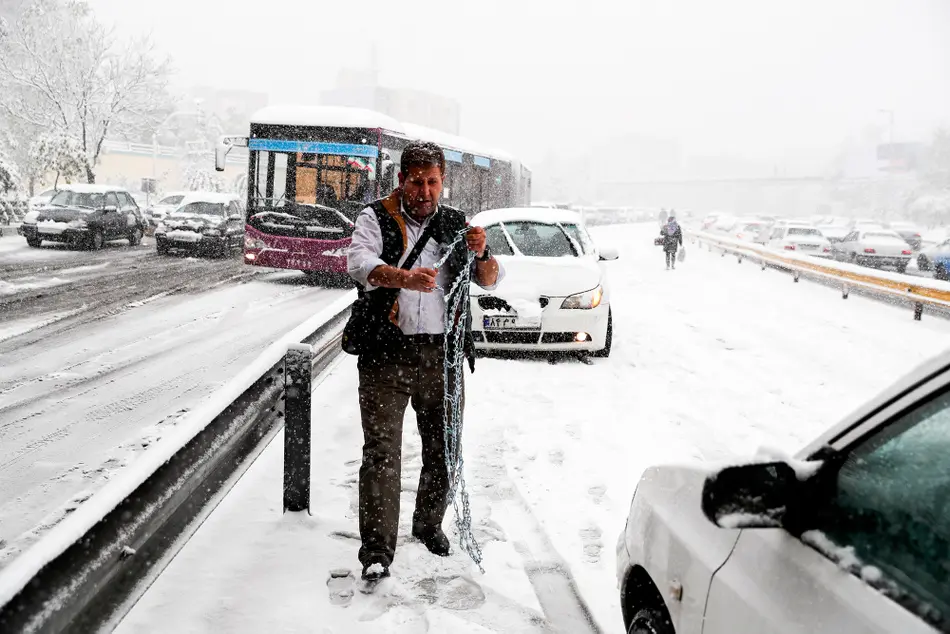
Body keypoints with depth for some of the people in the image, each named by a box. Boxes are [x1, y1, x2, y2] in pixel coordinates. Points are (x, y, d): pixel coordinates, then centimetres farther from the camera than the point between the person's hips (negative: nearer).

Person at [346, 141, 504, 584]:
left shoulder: (457, 225, 13)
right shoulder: (376, 218, 4)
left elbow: (490, 281, 9)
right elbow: (359, 262, -15)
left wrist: (482, 254, -14)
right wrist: (405, 277, -34)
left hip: (443, 353, 4)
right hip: (387, 352, -3)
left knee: (443, 447, 12)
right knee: (382, 450, -7)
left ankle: (429, 524, 33)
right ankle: (376, 549, -3)